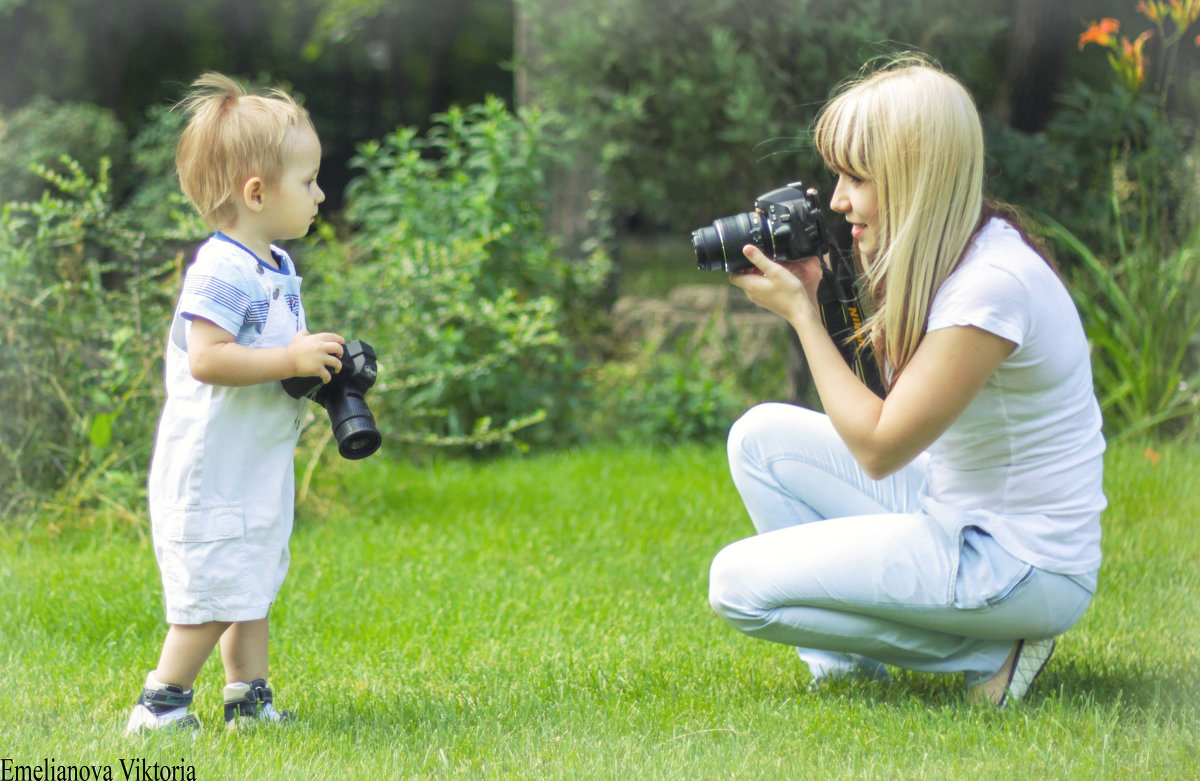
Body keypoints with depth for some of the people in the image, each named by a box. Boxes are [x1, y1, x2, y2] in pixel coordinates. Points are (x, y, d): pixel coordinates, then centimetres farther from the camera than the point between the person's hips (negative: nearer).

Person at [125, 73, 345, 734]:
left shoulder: (279, 268, 10)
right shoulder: (220, 272, -21)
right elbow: (206, 358, -29)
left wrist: (319, 359, 5)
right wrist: (292, 360, -27)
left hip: (260, 467, 10)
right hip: (210, 470, -10)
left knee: (255, 585, 15)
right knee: (213, 595, -5)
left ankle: (248, 700, 23)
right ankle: (160, 706, 6)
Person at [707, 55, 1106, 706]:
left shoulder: (992, 285, -25)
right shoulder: (954, 253, 5)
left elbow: (878, 447, -20)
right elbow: (896, 403, 12)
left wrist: (801, 312, -13)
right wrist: (819, 292, 2)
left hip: (1025, 567, -10)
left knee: (739, 584, -12)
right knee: (761, 435, 8)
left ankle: (988, 650, -7)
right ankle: (847, 658, 8)